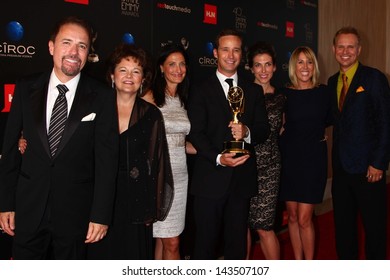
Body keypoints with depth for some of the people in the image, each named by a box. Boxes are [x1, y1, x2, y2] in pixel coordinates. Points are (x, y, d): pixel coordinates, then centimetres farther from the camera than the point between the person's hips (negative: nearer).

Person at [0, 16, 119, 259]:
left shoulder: (102, 96, -6)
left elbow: (107, 159, -7)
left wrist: (101, 215, -10)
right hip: (28, 209, 2)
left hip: (76, 212, -1)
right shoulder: (26, 89, 1)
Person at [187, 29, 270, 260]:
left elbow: (264, 130, 7)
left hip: (242, 178, 3)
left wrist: (247, 132, -16)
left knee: (238, 239, 13)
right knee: (206, 240, 6)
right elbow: (196, 133, -7)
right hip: (210, 178, -3)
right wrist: (218, 158, -22)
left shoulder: (254, 91, 12)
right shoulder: (201, 91, 2)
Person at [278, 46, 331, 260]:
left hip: (313, 159, -1)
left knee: (304, 219, -3)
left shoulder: (323, 92, 0)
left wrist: (313, 129, 7)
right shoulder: (284, 94, -1)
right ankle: (298, 262, 24)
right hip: (289, 158, 1)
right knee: (293, 216, 9)